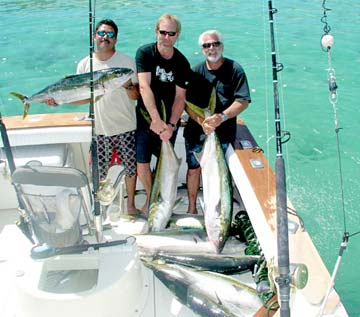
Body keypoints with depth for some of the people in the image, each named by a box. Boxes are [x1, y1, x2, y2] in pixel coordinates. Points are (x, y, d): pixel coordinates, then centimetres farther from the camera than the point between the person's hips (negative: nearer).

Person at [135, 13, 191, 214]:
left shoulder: (182, 63, -6)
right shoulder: (145, 53, -11)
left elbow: (180, 97, -8)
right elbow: (144, 87, -21)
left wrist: (171, 125, -21)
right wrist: (156, 120, -29)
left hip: (170, 121, 1)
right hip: (145, 118, -1)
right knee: (142, 162, 1)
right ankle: (150, 197, 26)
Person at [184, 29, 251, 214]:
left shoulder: (235, 70, -3)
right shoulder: (196, 71, 4)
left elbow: (243, 101, -8)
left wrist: (222, 117, -22)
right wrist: (202, 121, -19)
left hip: (223, 132, -2)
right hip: (196, 131, 2)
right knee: (193, 169, 10)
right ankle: (192, 208, 28)